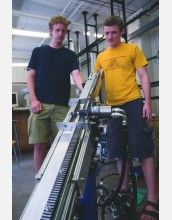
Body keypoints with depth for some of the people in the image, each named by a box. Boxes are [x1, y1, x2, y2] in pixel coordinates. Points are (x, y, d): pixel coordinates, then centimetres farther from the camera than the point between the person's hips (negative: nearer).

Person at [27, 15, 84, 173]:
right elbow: (31, 76, 9)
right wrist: (34, 99, -6)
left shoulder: (70, 55, 14)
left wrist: (85, 90, -23)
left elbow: (76, 74, -1)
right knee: (39, 145, 0)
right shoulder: (38, 51, 14)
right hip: (40, 104, 0)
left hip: (62, 106, 1)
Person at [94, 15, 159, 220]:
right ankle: (124, 188, 27)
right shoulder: (101, 57, 16)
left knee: (143, 149, -7)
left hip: (134, 103, -4)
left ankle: (152, 200, 3)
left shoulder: (133, 49, 6)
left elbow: (144, 76, 1)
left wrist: (147, 102, -9)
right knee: (118, 150, 10)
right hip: (112, 106, 5)